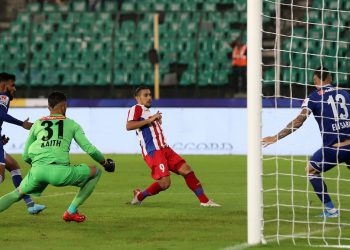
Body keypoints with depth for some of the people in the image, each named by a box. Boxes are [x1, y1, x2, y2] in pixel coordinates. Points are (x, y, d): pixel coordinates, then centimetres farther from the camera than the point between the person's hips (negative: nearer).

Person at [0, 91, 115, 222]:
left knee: (17, 194, 27)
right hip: (60, 172, -3)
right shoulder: (72, 124, 16)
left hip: (37, 171, 3)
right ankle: (71, 211, 14)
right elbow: (90, 150, 13)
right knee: (95, 172, 18)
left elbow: (26, 156, 26)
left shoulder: (37, 124, 22)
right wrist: (105, 163, 31)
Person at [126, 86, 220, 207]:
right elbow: (129, 126, -21)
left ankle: (204, 201, 3)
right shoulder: (136, 109, -4)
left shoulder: (147, 112, 25)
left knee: (186, 169, 0)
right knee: (164, 182, -18)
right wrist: (149, 120, -20)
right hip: (153, 151, -9)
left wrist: (157, 120, 18)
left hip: (164, 149, 9)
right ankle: (140, 196, 4)